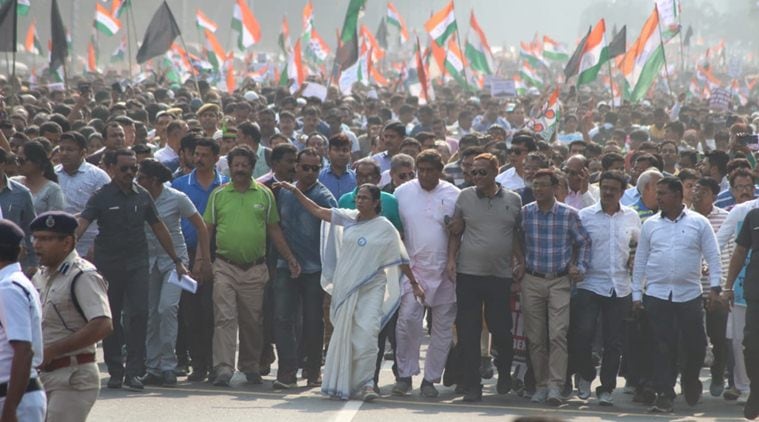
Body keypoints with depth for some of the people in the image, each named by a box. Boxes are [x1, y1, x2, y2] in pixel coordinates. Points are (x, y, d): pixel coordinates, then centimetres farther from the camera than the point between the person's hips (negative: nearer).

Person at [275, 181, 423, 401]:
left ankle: (366, 383, -14)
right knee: (344, 334, 7)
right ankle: (343, 383, 17)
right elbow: (318, 211, 12)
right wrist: (295, 191, 9)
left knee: (366, 333, -17)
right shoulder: (348, 218, 7)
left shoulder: (385, 228, -1)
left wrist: (414, 284, 6)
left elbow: (401, 259, 4)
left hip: (371, 288, -4)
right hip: (345, 286, 4)